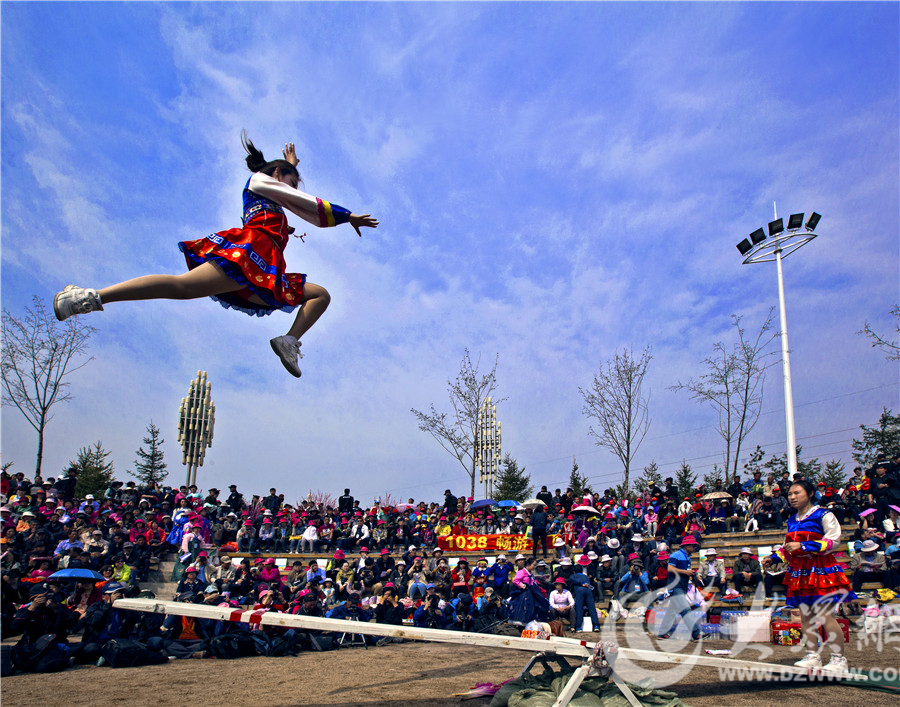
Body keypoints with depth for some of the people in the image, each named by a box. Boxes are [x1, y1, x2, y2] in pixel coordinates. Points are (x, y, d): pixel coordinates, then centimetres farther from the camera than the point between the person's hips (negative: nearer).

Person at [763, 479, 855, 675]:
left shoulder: (823, 516, -6)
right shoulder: (792, 521, 16)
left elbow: (833, 541, -15)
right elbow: (787, 547, 25)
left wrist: (802, 546, -21)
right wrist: (773, 558, 11)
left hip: (820, 570, -7)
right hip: (800, 572, 7)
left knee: (824, 615, -10)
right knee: (805, 616, 9)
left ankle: (839, 659, 0)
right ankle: (812, 656, 18)